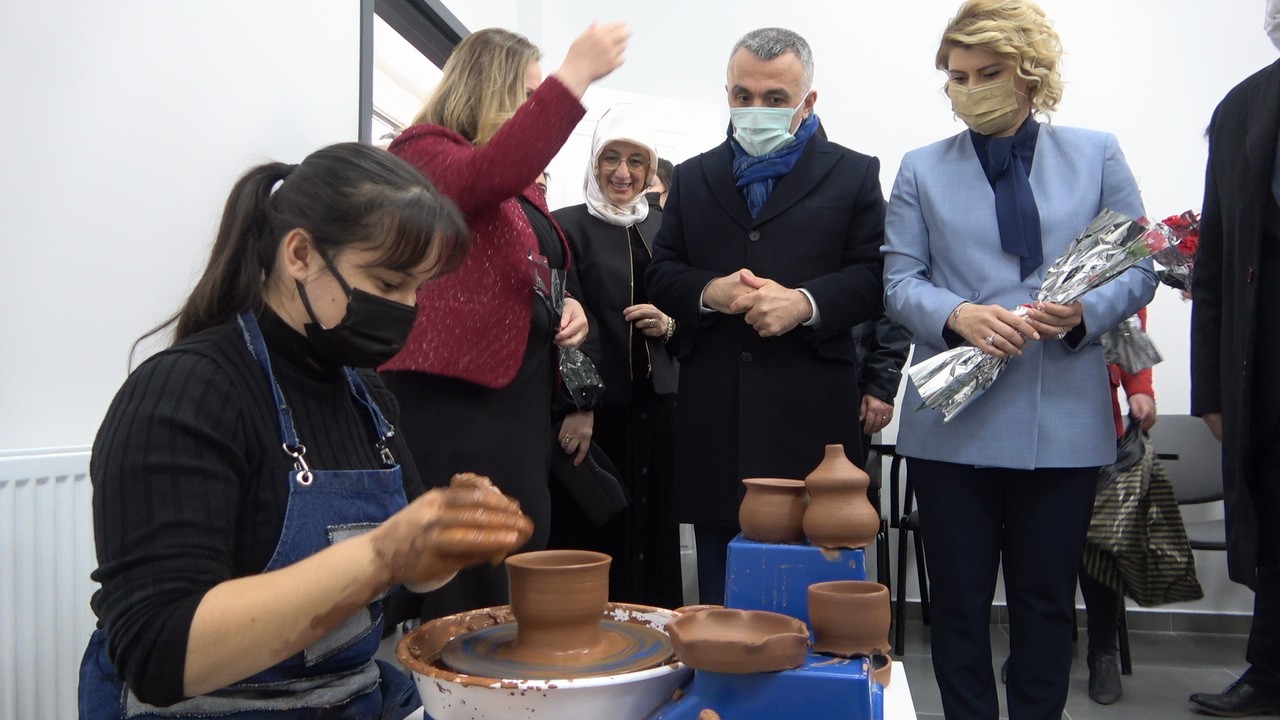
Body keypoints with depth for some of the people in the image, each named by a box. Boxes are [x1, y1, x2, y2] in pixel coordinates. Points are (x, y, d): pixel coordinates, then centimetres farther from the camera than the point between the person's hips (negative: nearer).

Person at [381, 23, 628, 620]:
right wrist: (575, 75, -25)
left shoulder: (522, 184, 20)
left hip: (521, 394, 9)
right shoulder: (423, 152, -5)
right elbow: (489, 175, -27)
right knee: (464, 581, -6)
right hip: (453, 396, -9)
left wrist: (568, 306, 10)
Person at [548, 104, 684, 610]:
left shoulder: (662, 226, 13)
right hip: (596, 406, -4)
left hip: (654, 403, 4)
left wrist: (668, 325, -4)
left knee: (651, 529, 7)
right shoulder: (569, 226, -2)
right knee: (589, 535, -1)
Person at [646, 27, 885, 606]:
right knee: (720, 588, 11)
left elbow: (874, 277, 0)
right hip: (713, 416, 3)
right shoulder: (692, 178, 16)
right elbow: (660, 275, 12)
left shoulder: (853, 175, 8)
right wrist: (709, 292, -9)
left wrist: (806, 302, -17)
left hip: (810, 412, -2)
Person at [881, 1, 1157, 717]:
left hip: (1063, 417, 0)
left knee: (1047, 598, 11)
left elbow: (1138, 268, 5)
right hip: (954, 418, 0)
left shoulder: (1097, 155, 8)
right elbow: (900, 280, 0)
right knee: (958, 597, 9)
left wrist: (1083, 311, -16)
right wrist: (960, 315, -20)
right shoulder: (923, 169, 7)